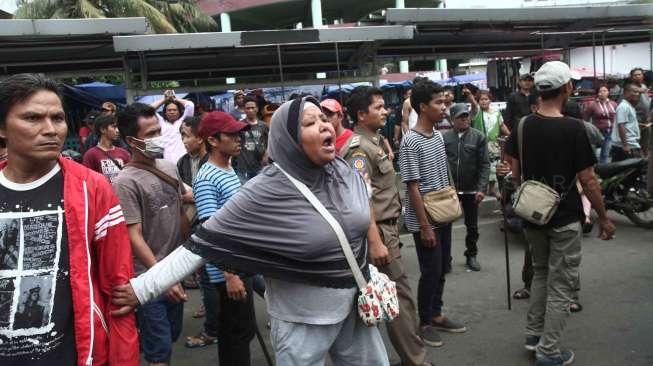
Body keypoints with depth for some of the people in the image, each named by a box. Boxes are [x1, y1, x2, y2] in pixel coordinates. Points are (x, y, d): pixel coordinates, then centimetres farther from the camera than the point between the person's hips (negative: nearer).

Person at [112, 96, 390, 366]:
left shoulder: (344, 171, -6)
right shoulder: (266, 193, -21)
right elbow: (206, 241, -20)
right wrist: (142, 288, -21)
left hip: (354, 304, 6)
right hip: (304, 320, -5)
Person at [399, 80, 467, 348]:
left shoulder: (439, 137, 7)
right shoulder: (410, 142, -18)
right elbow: (413, 187, -18)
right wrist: (425, 226, -18)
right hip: (425, 221, -8)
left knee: (442, 268, 16)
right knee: (431, 271, 2)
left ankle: (436, 315, 32)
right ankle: (424, 322, 19)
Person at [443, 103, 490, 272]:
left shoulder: (478, 137, -3)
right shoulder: (444, 137, -2)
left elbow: (484, 164, -5)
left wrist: (482, 188, -13)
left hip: (471, 190, 1)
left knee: (472, 226, 13)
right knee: (446, 225, 6)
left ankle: (471, 256, 31)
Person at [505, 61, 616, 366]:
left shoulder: (522, 126, -2)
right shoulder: (573, 128, -17)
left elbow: (515, 174, 4)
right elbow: (587, 180, -15)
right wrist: (604, 218, -4)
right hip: (564, 218, -5)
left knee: (540, 274, 23)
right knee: (560, 284, 6)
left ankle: (533, 335, 29)